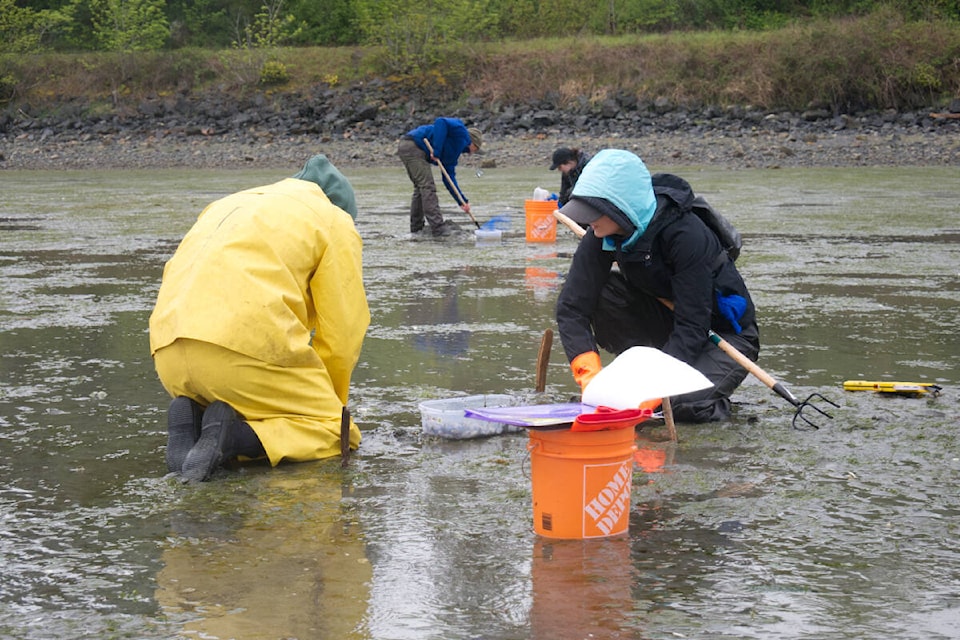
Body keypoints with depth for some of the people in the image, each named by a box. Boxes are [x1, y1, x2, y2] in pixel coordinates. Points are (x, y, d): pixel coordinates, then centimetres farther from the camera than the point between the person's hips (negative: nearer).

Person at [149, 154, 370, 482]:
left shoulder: (226, 206, 34)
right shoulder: (334, 222, 16)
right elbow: (342, 334, 9)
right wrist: (329, 407, 27)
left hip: (169, 355, 7)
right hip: (246, 351, -6)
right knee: (336, 432, 7)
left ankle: (189, 418, -2)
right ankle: (235, 436, -17)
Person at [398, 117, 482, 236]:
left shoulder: (454, 152, 25)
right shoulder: (460, 130, 0)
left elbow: (449, 179, 23)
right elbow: (440, 122, -20)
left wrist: (462, 201, 17)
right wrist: (436, 150, -22)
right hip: (413, 145, -11)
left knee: (420, 188, 17)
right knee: (428, 187, -10)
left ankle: (416, 227, 23)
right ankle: (438, 227, -11)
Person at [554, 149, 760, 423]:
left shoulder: (686, 234, -32)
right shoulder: (602, 237, -15)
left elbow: (692, 327, -32)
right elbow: (571, 307, -16)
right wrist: (591, 375, -30)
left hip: (725, 331, -6)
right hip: (667, 320, 6)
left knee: (685, 405, -33)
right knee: (597, 292, -20)